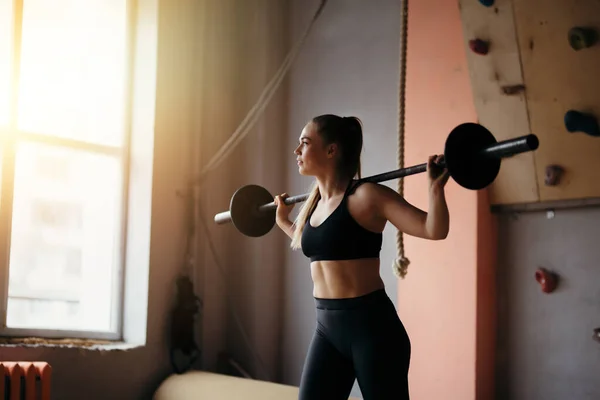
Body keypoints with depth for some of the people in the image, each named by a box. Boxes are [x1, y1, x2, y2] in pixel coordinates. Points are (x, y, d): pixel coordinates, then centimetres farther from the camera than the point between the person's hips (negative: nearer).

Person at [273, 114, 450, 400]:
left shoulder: (366, 196, -11)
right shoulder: (313, 203, 11)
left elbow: (435, 230, -15)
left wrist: (435, 187, -29)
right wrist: (283, 221, 34)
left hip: (371, 326, -7)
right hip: (328, 327, 7)